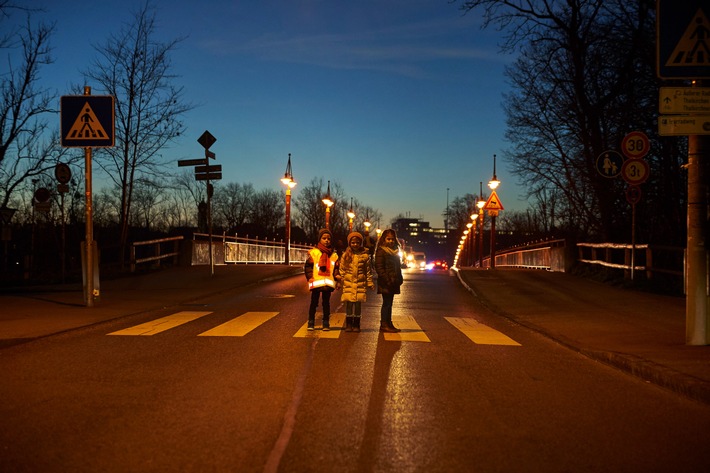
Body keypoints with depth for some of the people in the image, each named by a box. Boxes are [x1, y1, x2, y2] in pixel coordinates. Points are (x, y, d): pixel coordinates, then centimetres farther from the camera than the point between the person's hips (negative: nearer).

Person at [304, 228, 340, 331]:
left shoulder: (334, 255, 9)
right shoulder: (313, 252, 0)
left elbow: (336, 269, 11)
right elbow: (308, 266, 0)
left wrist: (336, 280, 0)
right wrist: (310, 277, -9)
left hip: (328, 283, 2)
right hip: (316, 283, -2)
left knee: (326, 303, 9)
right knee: (314, 303, 5)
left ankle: (326, 323, 14)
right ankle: (311, 323, 12)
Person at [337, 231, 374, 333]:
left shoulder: (365, 255, 1)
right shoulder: (345, 255, 2)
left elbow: (368, 270, 6)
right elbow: (341, 269, 7)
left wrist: (370, 282, 5)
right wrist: (340, 281, 5)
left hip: (360, 283, 0)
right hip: (348, 283, 0)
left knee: (358, 304, 4)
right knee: (349, 304, 2)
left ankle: (356, 325, 15)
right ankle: (349, 324, 13)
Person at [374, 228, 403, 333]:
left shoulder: (395, 251, 17)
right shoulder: (381, 251, -7)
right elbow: (379, 267, -13)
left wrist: (399, 279, 12)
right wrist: (387, 280, -20)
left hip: (393, 282, 7)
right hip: (385, 283, -7)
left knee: (389, 303, 11)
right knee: (386, 303, -5)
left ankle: (388, 324, 15)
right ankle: (384, 325, -1)